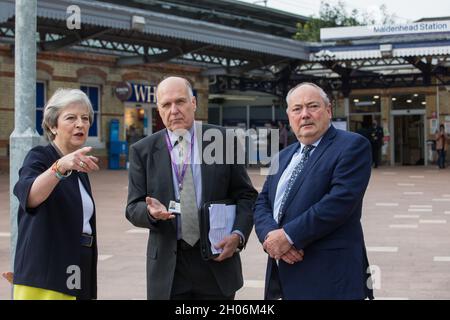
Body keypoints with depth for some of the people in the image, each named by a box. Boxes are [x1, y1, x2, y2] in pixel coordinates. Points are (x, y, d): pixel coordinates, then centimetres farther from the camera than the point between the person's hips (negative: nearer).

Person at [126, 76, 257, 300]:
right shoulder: (143, 151, 2)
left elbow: (246, 195, 4)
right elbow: (133, 208, 2)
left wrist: (238, 234, -11)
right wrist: (151, 211, -20)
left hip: (216, 260, 0)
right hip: (167, 267, 0)